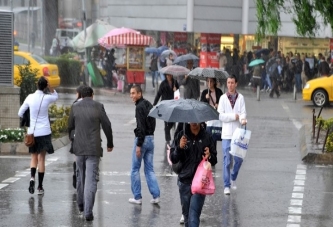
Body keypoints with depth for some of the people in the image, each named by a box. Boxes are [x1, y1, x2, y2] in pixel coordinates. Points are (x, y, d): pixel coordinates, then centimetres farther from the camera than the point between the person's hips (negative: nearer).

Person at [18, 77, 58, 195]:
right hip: (44, 132, -1)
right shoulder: (47, 98, -8)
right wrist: (49, 86, 4)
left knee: (34, 157, 14)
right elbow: (55, 96, 17)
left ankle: (32, 177, -13)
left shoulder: (30, 97, -4)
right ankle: (40, 186, 2)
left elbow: (20, 113, 5)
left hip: (32, 132, 1)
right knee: (41, 158, 3)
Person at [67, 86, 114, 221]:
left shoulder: (75, 107, 0)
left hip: (79, 148, 3)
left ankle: (81, 204, 34)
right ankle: (88, 211, -13)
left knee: (80, 176, 22)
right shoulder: (98, 106, -5)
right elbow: (107, 126, -1)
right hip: (94, 149, -2)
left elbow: (70, 127, 8)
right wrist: (110, 143, 13)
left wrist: (70, 140, 30)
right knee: (91, 179, -4)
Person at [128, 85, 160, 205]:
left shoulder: (140, 107, -15)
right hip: (151, 138, 8)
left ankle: (137, 197, 5)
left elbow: (141, 127, -20)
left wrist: (138, 145, -20)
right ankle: (156, 196, 4)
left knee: (135, 169, 3)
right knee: (149, 169, 11)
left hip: (142, 138, -8)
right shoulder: (149, 105, 12)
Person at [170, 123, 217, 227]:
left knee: (194, 215, -12)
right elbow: (173, 159, 0)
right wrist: (179, 147, -18)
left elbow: (214, 161, 8)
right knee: (186, 214, 13)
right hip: (184, 181, 2)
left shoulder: (207, 137, 1)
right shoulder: (181, 135, 2)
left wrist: (210, 156, -14)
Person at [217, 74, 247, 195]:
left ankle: (233, 178, 30)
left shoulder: (240, 97, 6)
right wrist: (234, 116, -11)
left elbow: (243, 112, -3)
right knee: (227, 160, -4)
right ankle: (227, 186, 1)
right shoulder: (223, 98, 2)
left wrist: (243, 119, -25)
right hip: (226, 133, -2)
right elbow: (220, 116, -4)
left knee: (239, 159, 4)